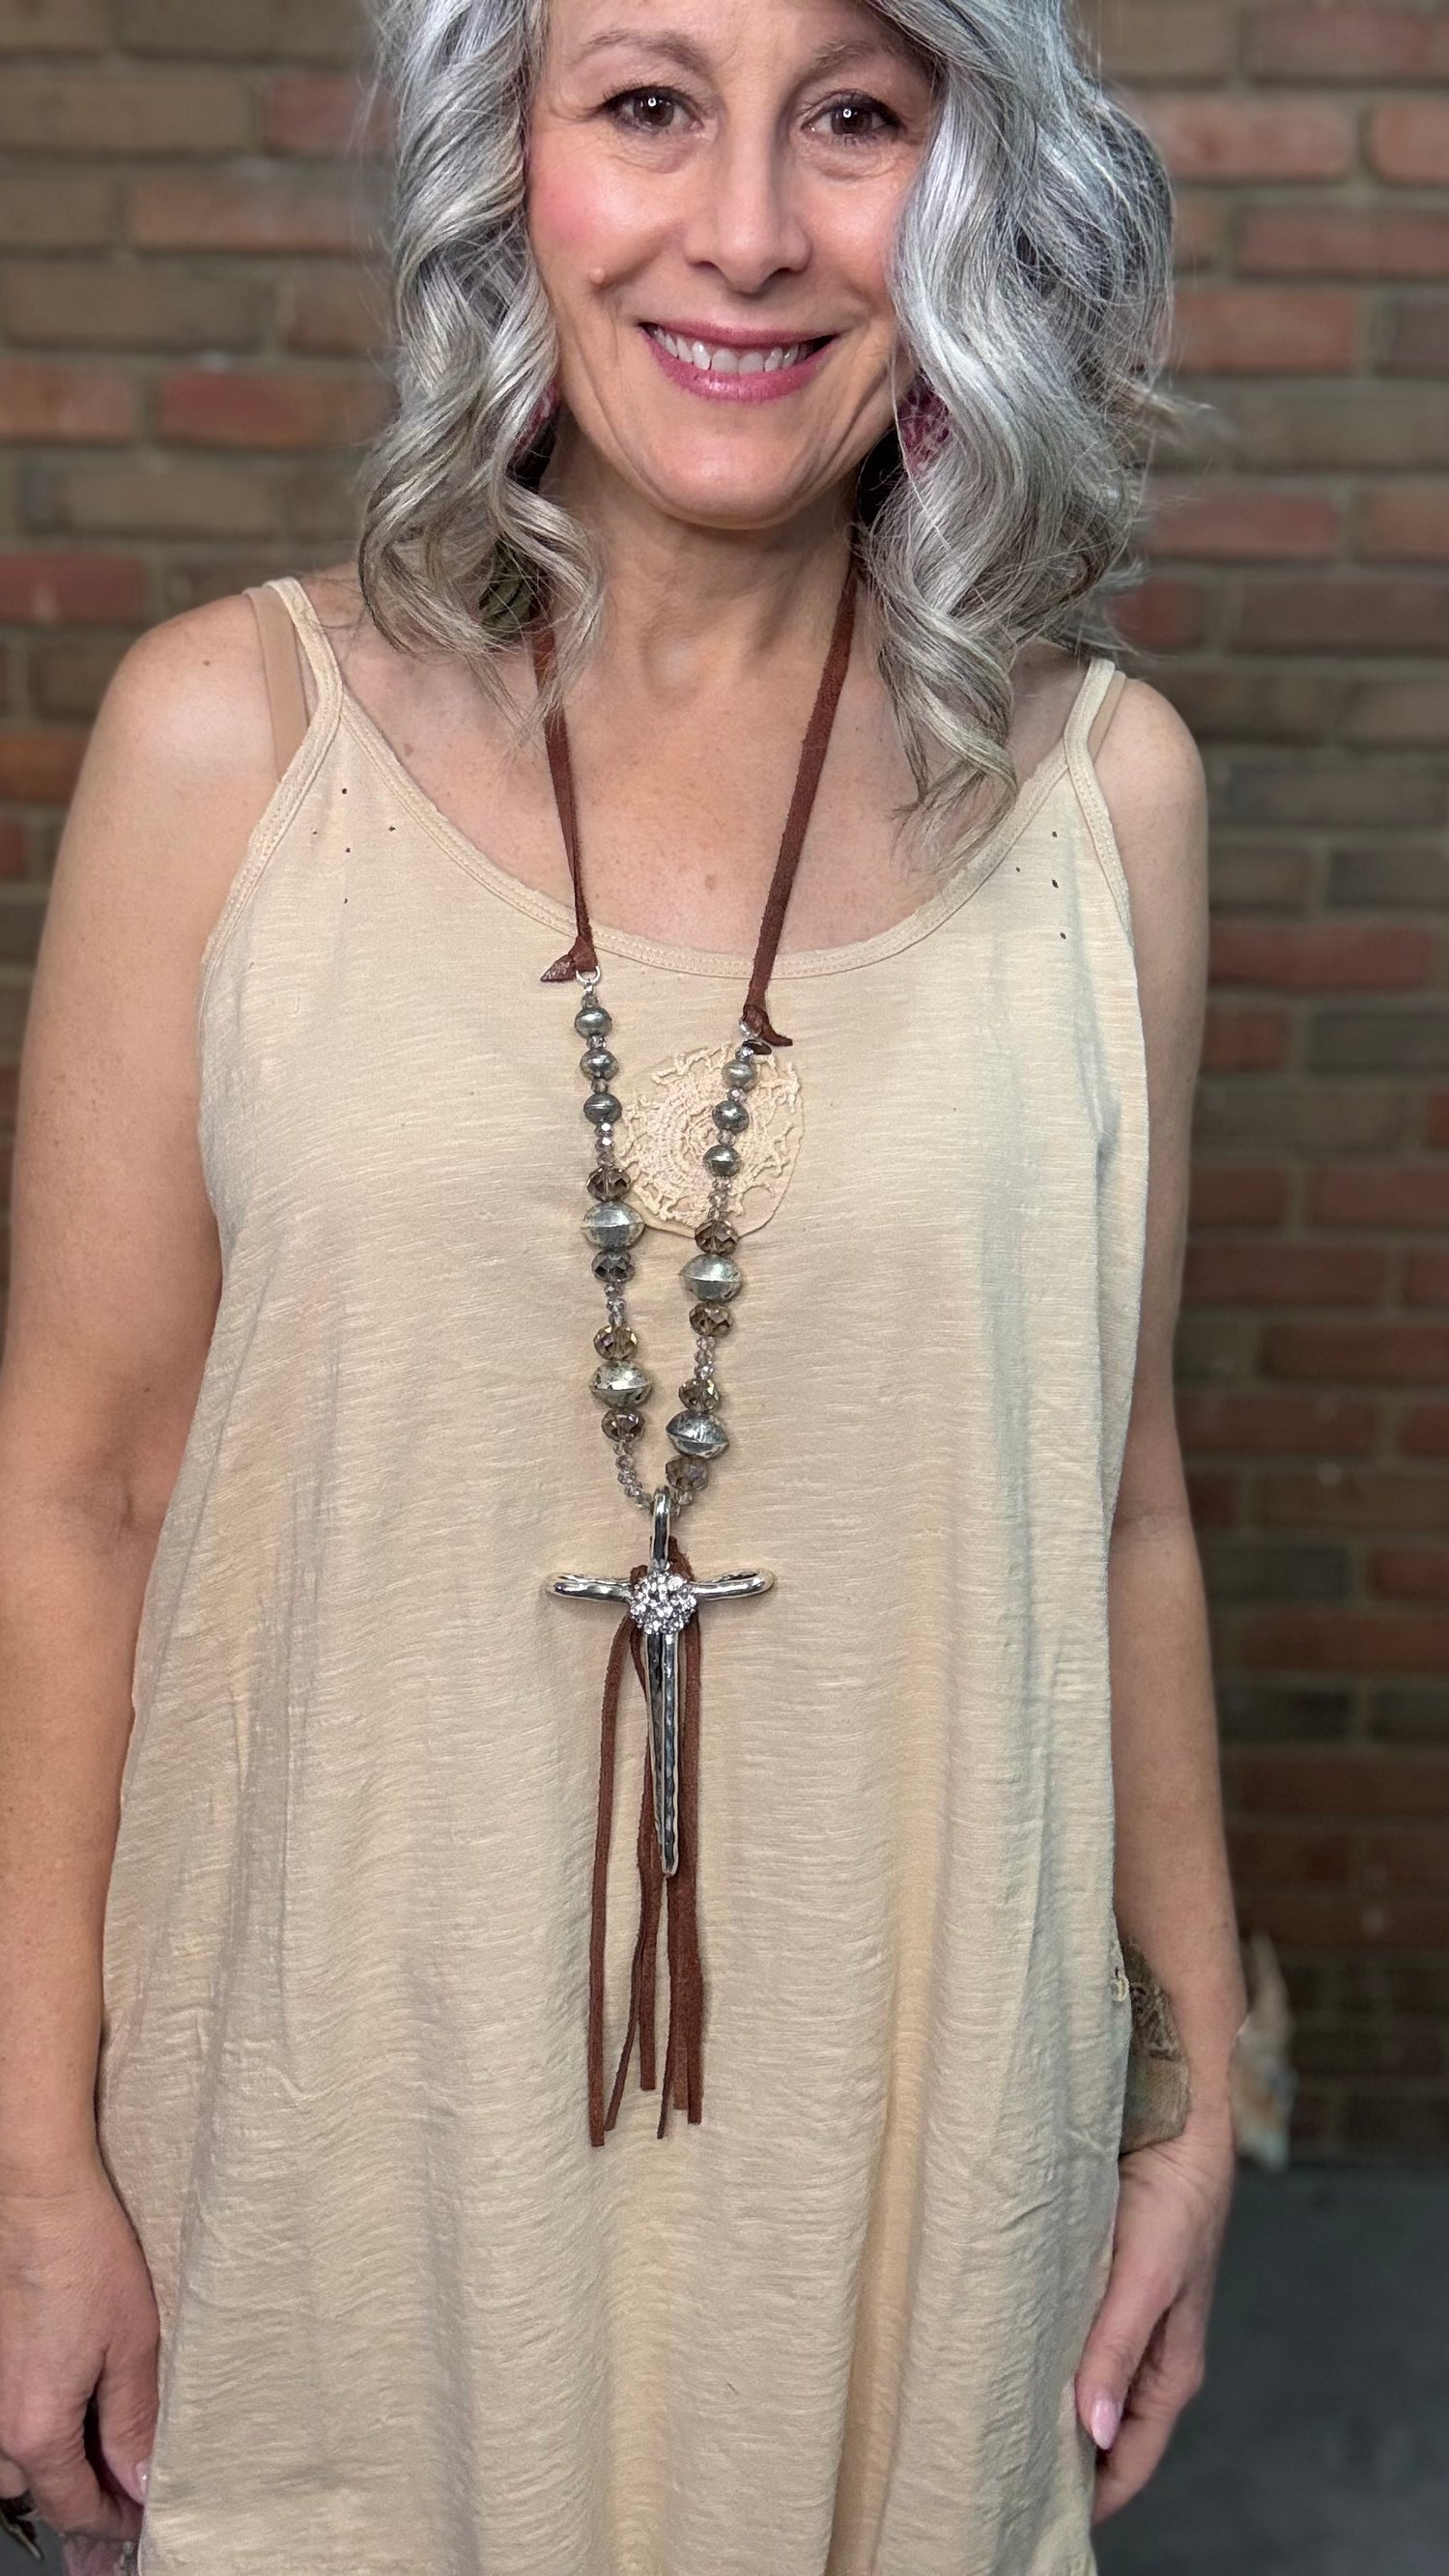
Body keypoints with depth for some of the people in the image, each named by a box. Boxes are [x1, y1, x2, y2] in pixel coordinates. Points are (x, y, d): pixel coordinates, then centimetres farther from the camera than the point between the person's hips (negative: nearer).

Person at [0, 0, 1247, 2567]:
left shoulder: (1097, 787, -5)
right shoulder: (229, 734, -9)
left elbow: (1116, 1505, 3)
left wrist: (1197, 2089, 8)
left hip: (899, 2134, 2)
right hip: (347, 2127, -1)